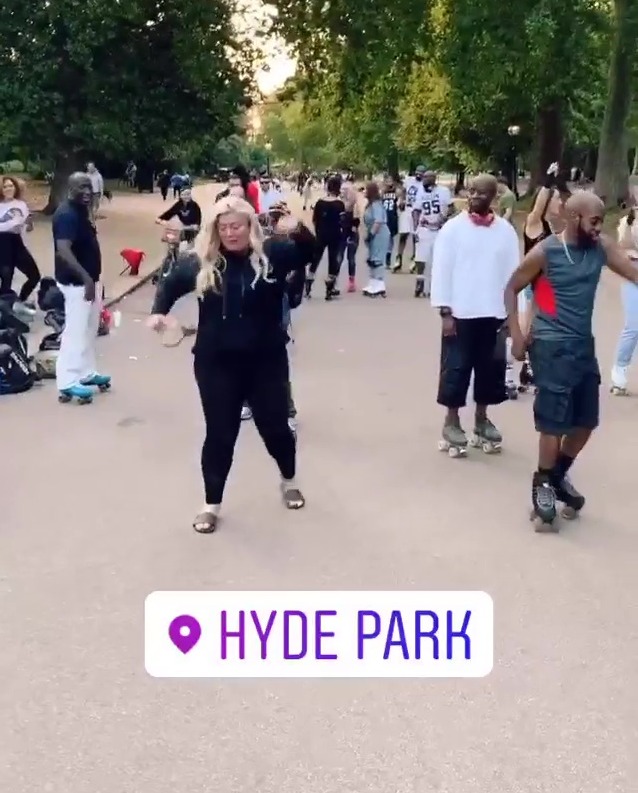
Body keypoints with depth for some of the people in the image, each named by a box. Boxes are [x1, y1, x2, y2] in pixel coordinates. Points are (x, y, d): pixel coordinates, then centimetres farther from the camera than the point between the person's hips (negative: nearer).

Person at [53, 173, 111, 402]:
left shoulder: (82, 210, 10)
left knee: (90, 329, 17)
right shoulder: (67, 214, -20)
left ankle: (86, 373, 30)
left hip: (89, 278, 10)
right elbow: (63, 251, -29)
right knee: (76, 331, -6)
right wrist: (86, 278, -36)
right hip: (76, 282, -10)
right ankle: (67, 383, 1)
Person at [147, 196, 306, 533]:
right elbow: (170, 284, 11)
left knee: (274, 426, 13)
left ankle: (289, 481, 44)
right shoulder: (201, 261, -3)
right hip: (216, 364, 0)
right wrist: (159, 312, -1)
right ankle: (212, 504, 25)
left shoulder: (274, 253, -8)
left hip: (266, 361, 0)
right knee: (219, 434, 6)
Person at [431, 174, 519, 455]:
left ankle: (481, 420, 25)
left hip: (493, 314, 3)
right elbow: (441, 271, -5)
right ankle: (451, 423, 15)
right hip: (460, 313, -3)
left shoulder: (506, 230, 4)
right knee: (456, 368, 3)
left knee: (490, 368, 10)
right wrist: (445, 311, -10)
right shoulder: (453, 228, -3)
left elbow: (513, 272, 6)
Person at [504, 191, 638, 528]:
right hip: (552, 346, -6)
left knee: (586, 421, 14)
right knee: (554, 422, -2)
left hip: (584, 344, 6)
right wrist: (516, 334, -9)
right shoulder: (544, 252, -12)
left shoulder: (602, 248, 1)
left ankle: (558, 476, 35)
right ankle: (542, 486, 18)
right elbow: (511, 288, -4)